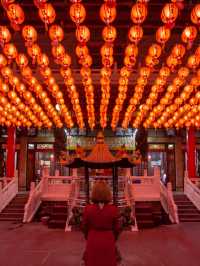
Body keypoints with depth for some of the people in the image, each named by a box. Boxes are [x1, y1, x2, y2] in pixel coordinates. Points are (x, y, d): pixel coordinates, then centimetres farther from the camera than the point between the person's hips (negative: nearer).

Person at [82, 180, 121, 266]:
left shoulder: (88, 209, -12)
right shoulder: (113, 209, -12)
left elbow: (84, 227, 0)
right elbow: (117, 228, -2)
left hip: (93, 242, 0)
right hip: (108, 242, 0)